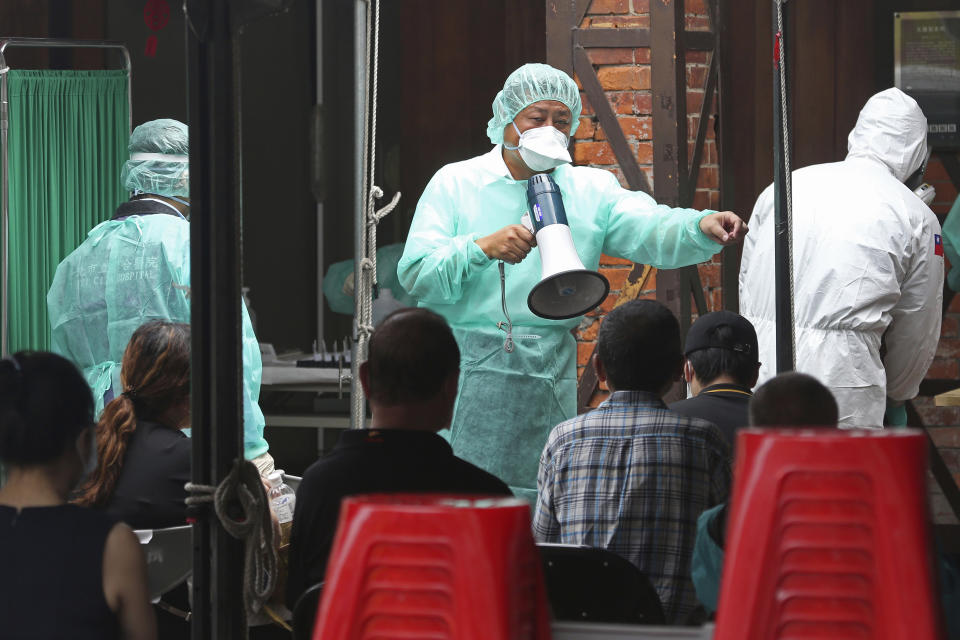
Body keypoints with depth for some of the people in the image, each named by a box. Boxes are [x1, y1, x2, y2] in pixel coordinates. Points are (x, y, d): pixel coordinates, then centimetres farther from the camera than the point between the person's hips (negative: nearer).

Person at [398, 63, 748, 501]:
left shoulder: (590, 190, 11)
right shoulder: (455, 184, 5)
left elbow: (653, 232, -6)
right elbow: (415, 275, -3)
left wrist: (702, 227, -27)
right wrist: (481, 249, -18)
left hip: (551, 377, 2)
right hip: (466, 368, -2)